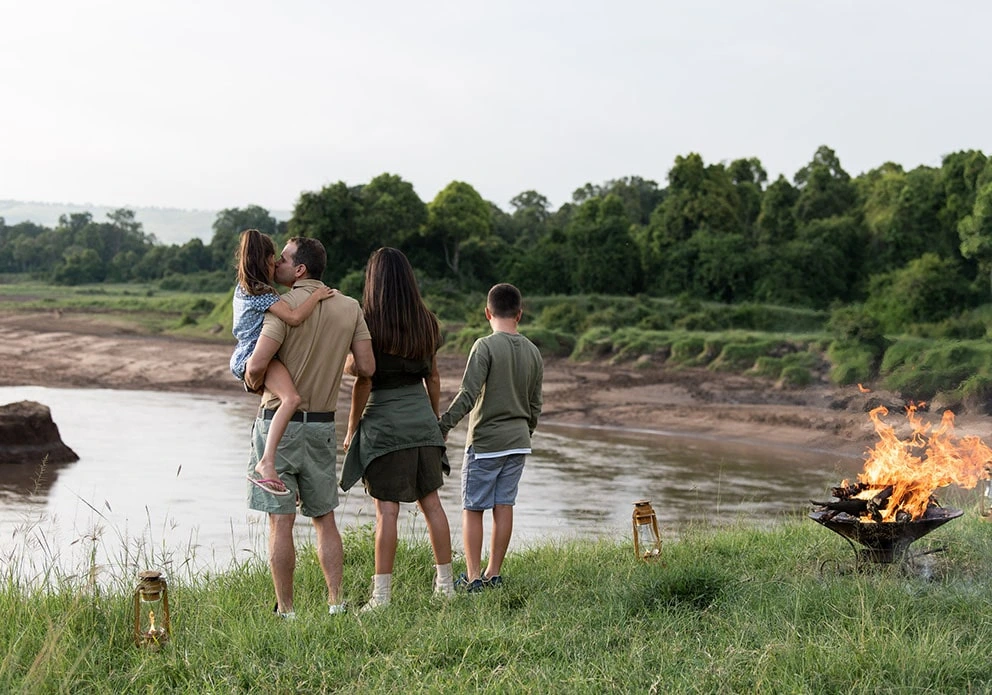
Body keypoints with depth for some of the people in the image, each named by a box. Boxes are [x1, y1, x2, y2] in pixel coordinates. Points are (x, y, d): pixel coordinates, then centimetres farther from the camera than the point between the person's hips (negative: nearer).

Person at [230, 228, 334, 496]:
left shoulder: (243, 288, 14)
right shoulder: (262, 293, -15)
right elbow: (294, 316, -27)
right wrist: (316, 296, -13)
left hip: (243, 357, 11)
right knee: (291, 398, -33)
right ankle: (266, 463, -45)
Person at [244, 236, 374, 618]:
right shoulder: (350, 307, 4)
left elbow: (257, 364, -22)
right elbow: (367, 368, 2)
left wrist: (252, 382, 1)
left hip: (281, 420, -5)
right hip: (323, 425, 5)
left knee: (280, 521, -1)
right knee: (325, 519, 15)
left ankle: (285, 611, 2)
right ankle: (336, 603, 13)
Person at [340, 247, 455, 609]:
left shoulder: (369, 322, -10)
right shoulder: (427, 321, 5)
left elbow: (363, 381, -11)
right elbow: (433, 377, 12)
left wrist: (352, 428, -2)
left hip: (384, 420, -5)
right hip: (421, 415, 5)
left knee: (386, 508, -4)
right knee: (431, 501, 13)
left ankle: (382, 594, -2)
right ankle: (445, 583, 19)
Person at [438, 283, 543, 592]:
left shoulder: (485, 347, -12)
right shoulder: (533, 352, 6)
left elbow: (468, 394, -19)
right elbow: (535, 405, 12)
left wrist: (444, 424, -14)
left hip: (485, 441, -6)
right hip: (518, 441, 6)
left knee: (472, 508, 1)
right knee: (504, 505, 10)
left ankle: (472, 577, -1)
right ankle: (494, 573, 14)